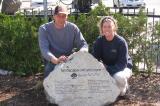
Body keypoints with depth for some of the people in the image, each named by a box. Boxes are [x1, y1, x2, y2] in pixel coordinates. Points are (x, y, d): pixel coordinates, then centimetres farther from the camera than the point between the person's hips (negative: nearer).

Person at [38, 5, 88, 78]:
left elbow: (83, 44, -1)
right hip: (52, 62, -2)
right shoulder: (44, 29, -7)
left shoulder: (73, 28, 1)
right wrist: (56, 60, -42)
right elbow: (44, 49, -21)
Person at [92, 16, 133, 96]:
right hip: (106, 68, 4)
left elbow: (122, 63, -23)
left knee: (119, 77, -38)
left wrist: (108, 71, -36)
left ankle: (123, 88, 0)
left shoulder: (121, 42, -20)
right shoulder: (99, 41, -8)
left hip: (123, 68, -4)